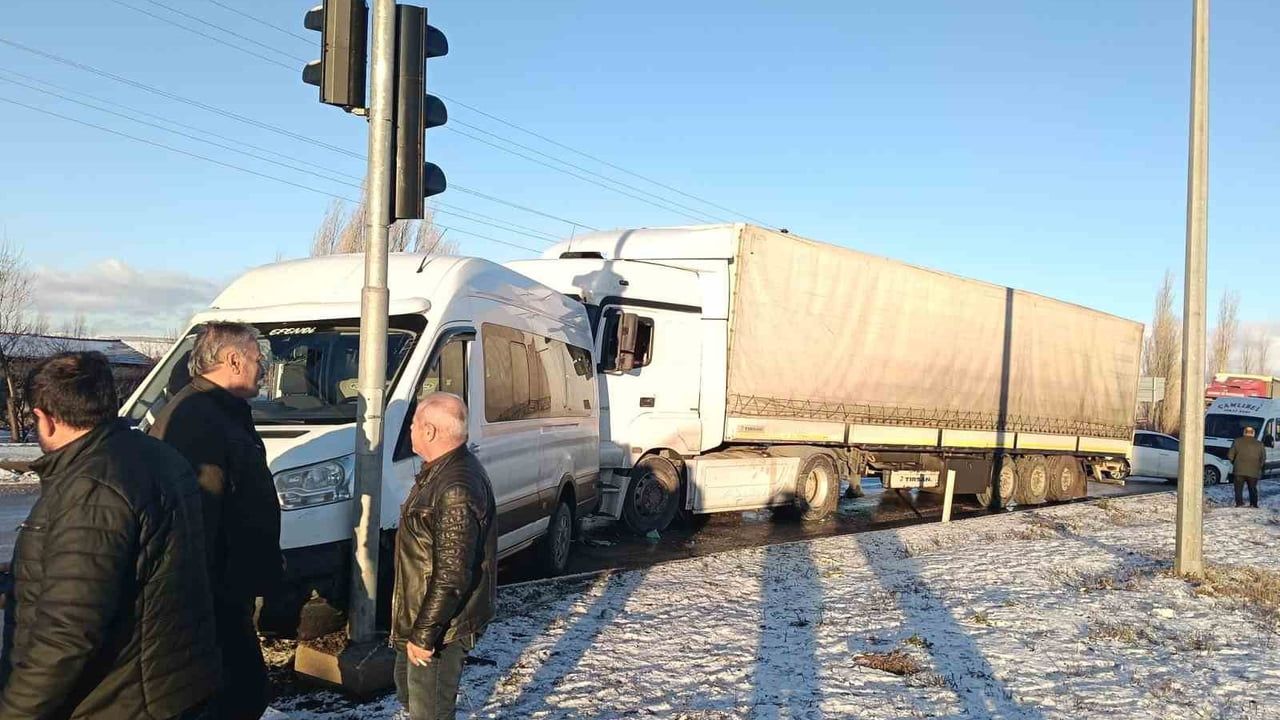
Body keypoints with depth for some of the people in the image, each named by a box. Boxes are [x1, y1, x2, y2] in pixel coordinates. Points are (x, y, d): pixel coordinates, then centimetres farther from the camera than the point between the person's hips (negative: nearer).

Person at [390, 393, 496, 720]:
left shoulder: (457, 489, -29)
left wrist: (423, 634, -23)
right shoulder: (442, 470, 5)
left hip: (441, 626, -11)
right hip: (423, 615, 11)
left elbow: (453, 576, -29)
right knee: (409, 691, 27)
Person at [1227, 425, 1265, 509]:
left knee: (1238, 488, 6)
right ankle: (1253, 504, 8)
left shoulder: (1237, 441, 1)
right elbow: (1263, 459, 7)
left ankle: (1239, 503, -5)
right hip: (1253, 472, 2)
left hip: (1239, 471, -2)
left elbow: (1230, 455, 1)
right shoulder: (1259, 444, 5)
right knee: (1253, 489, 14)